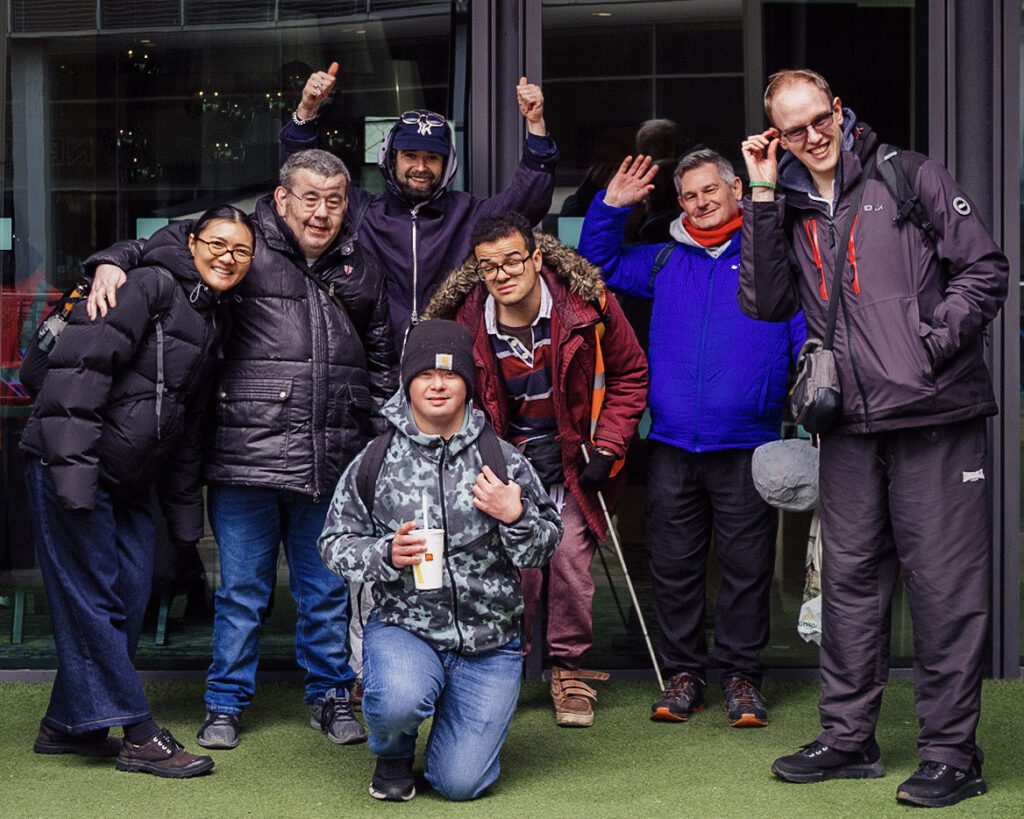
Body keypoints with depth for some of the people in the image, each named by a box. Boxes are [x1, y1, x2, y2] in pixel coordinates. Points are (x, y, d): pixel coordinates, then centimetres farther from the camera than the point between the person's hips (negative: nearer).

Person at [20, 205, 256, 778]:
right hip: (71, 466, -9)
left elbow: (188, 427, 22)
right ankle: (140, 735, 0)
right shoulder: (152, 285, -11)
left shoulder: (213, 320, 16)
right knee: (92, 598, -3)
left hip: (129, 479, 9)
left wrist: (186, 514, 19)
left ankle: (69, 724, 21)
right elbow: (81, 365, -20)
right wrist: (72, 465, -26)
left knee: (130, 601, 8)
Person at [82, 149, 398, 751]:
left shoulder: (361, 271, 15)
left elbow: (382, 363, 22)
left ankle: (331, 695, 27)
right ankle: (226, 704, 19)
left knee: (327, 588, 12)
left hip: (333, 463, 3)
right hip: (247, 457, -3)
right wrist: (110, 265, -15)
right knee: (243, 589, 5)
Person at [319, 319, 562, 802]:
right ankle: (393, 755, 5)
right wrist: (386, 555, -15)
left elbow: (546, 548, 7)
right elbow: (334, 544, 4)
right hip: (402, 628, -1)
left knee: (460, 784, -7)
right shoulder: (376, 461, 1)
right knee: (399, 700, -35)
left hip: (488, 644, 1)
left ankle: (459, 721, 31)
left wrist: (516, 518, -14)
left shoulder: (502, 459, 3)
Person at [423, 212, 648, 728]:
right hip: (507, 457, 1)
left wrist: (607, 447, -8)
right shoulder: (465, 323, -11)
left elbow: (629, 375, -2)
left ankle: (569, 670, 6)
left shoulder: (586, 305, -15)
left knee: (570, 554, -10)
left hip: (573, 454, -1)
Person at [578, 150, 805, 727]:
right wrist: (612, 206, 13)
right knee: (674, 565, 6)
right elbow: (599, 264, 28)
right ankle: (684, 673, 17)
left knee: (746, 566, 1)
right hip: (673, 445, 3)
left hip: (746, 446, -3)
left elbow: (808, 340, 4)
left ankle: (742, 675, 12)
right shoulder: (664, 262, 17)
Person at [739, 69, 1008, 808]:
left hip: (935, 415, -5)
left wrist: (936, 341, -10)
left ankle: (952, 752, 5)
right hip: (851, 425, 5)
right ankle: (848, 736, 23)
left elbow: (986, 268, 0)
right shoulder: (789, 209, 14)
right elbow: (765, 303, 2)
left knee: (945, 582, -2)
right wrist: (764, 198, -1)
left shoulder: (907, 176, 1)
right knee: (851, 578, 11)